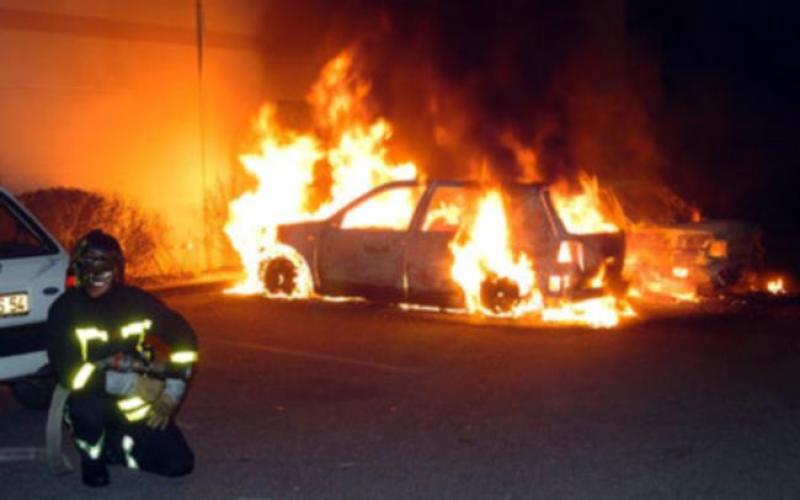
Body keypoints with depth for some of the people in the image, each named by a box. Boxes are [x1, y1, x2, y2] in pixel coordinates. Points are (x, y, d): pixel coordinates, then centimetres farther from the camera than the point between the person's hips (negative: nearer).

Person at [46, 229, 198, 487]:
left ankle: (115, 448, 18)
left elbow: (184, 339, 1)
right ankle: (92, 456, -3)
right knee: (87, 409, -39)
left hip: (137, 402, 3)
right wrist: (131, 383, -28)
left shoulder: (137, 300, -6)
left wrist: (171, 393, -7)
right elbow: (69, 371, -24)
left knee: (179, 462, -10)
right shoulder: (65, 309, -14)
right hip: (94, 396, -3)